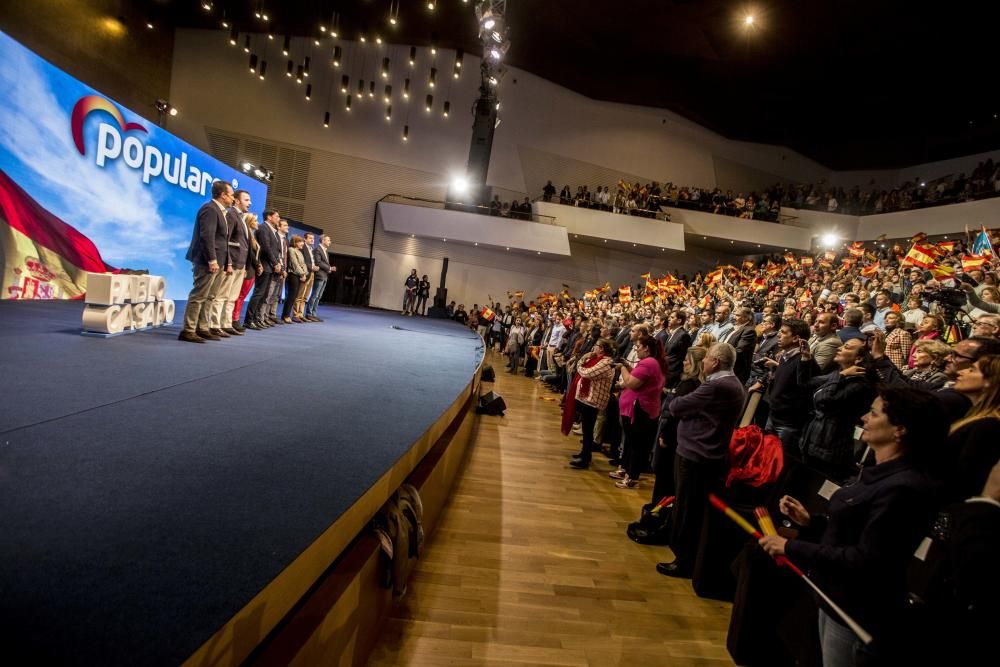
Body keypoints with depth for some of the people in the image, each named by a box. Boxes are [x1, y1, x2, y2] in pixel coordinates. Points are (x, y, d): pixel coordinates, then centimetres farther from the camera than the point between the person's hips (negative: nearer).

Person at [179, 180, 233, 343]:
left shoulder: (218, 210, 19)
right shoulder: (210, 209, -12)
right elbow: (207, 236, -20)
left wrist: (224, 262, 16)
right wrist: (212, 260, -23)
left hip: (217, 262, 10)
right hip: (209, 262, -10)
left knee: (209, 297, 11)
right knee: (199, 296, -7)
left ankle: (203, 329, 17)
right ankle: (188, 331, -2)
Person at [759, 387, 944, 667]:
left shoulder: (902, 488, -26)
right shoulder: (878, 473, 5)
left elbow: (866, 561, -27)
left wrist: (791, 548, -24)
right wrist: (809, 521, 0)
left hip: (857, 615, -8)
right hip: (837, 599, 8)